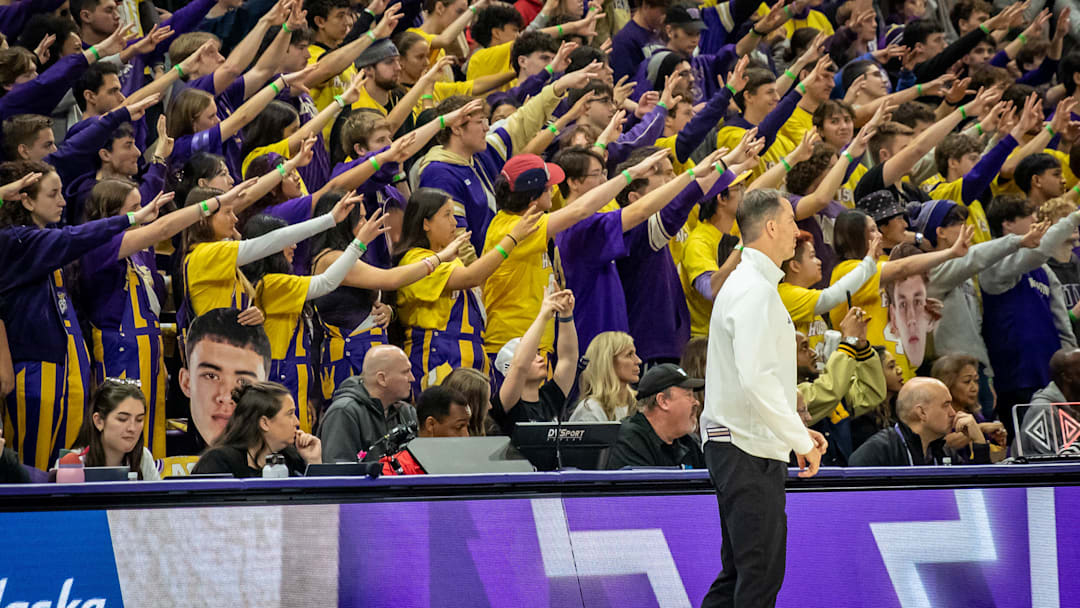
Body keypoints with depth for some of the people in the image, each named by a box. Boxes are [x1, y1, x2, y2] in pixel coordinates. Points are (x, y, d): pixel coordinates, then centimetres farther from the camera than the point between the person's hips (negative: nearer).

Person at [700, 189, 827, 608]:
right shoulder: (755, 290, -15)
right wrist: (799, 440, -20)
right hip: (750, 452, -11)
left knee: (738, 573, 13)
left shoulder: (746, 283, 18)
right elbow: (757, 379, -25)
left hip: (735, 446, 11)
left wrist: (797, 430, 17)